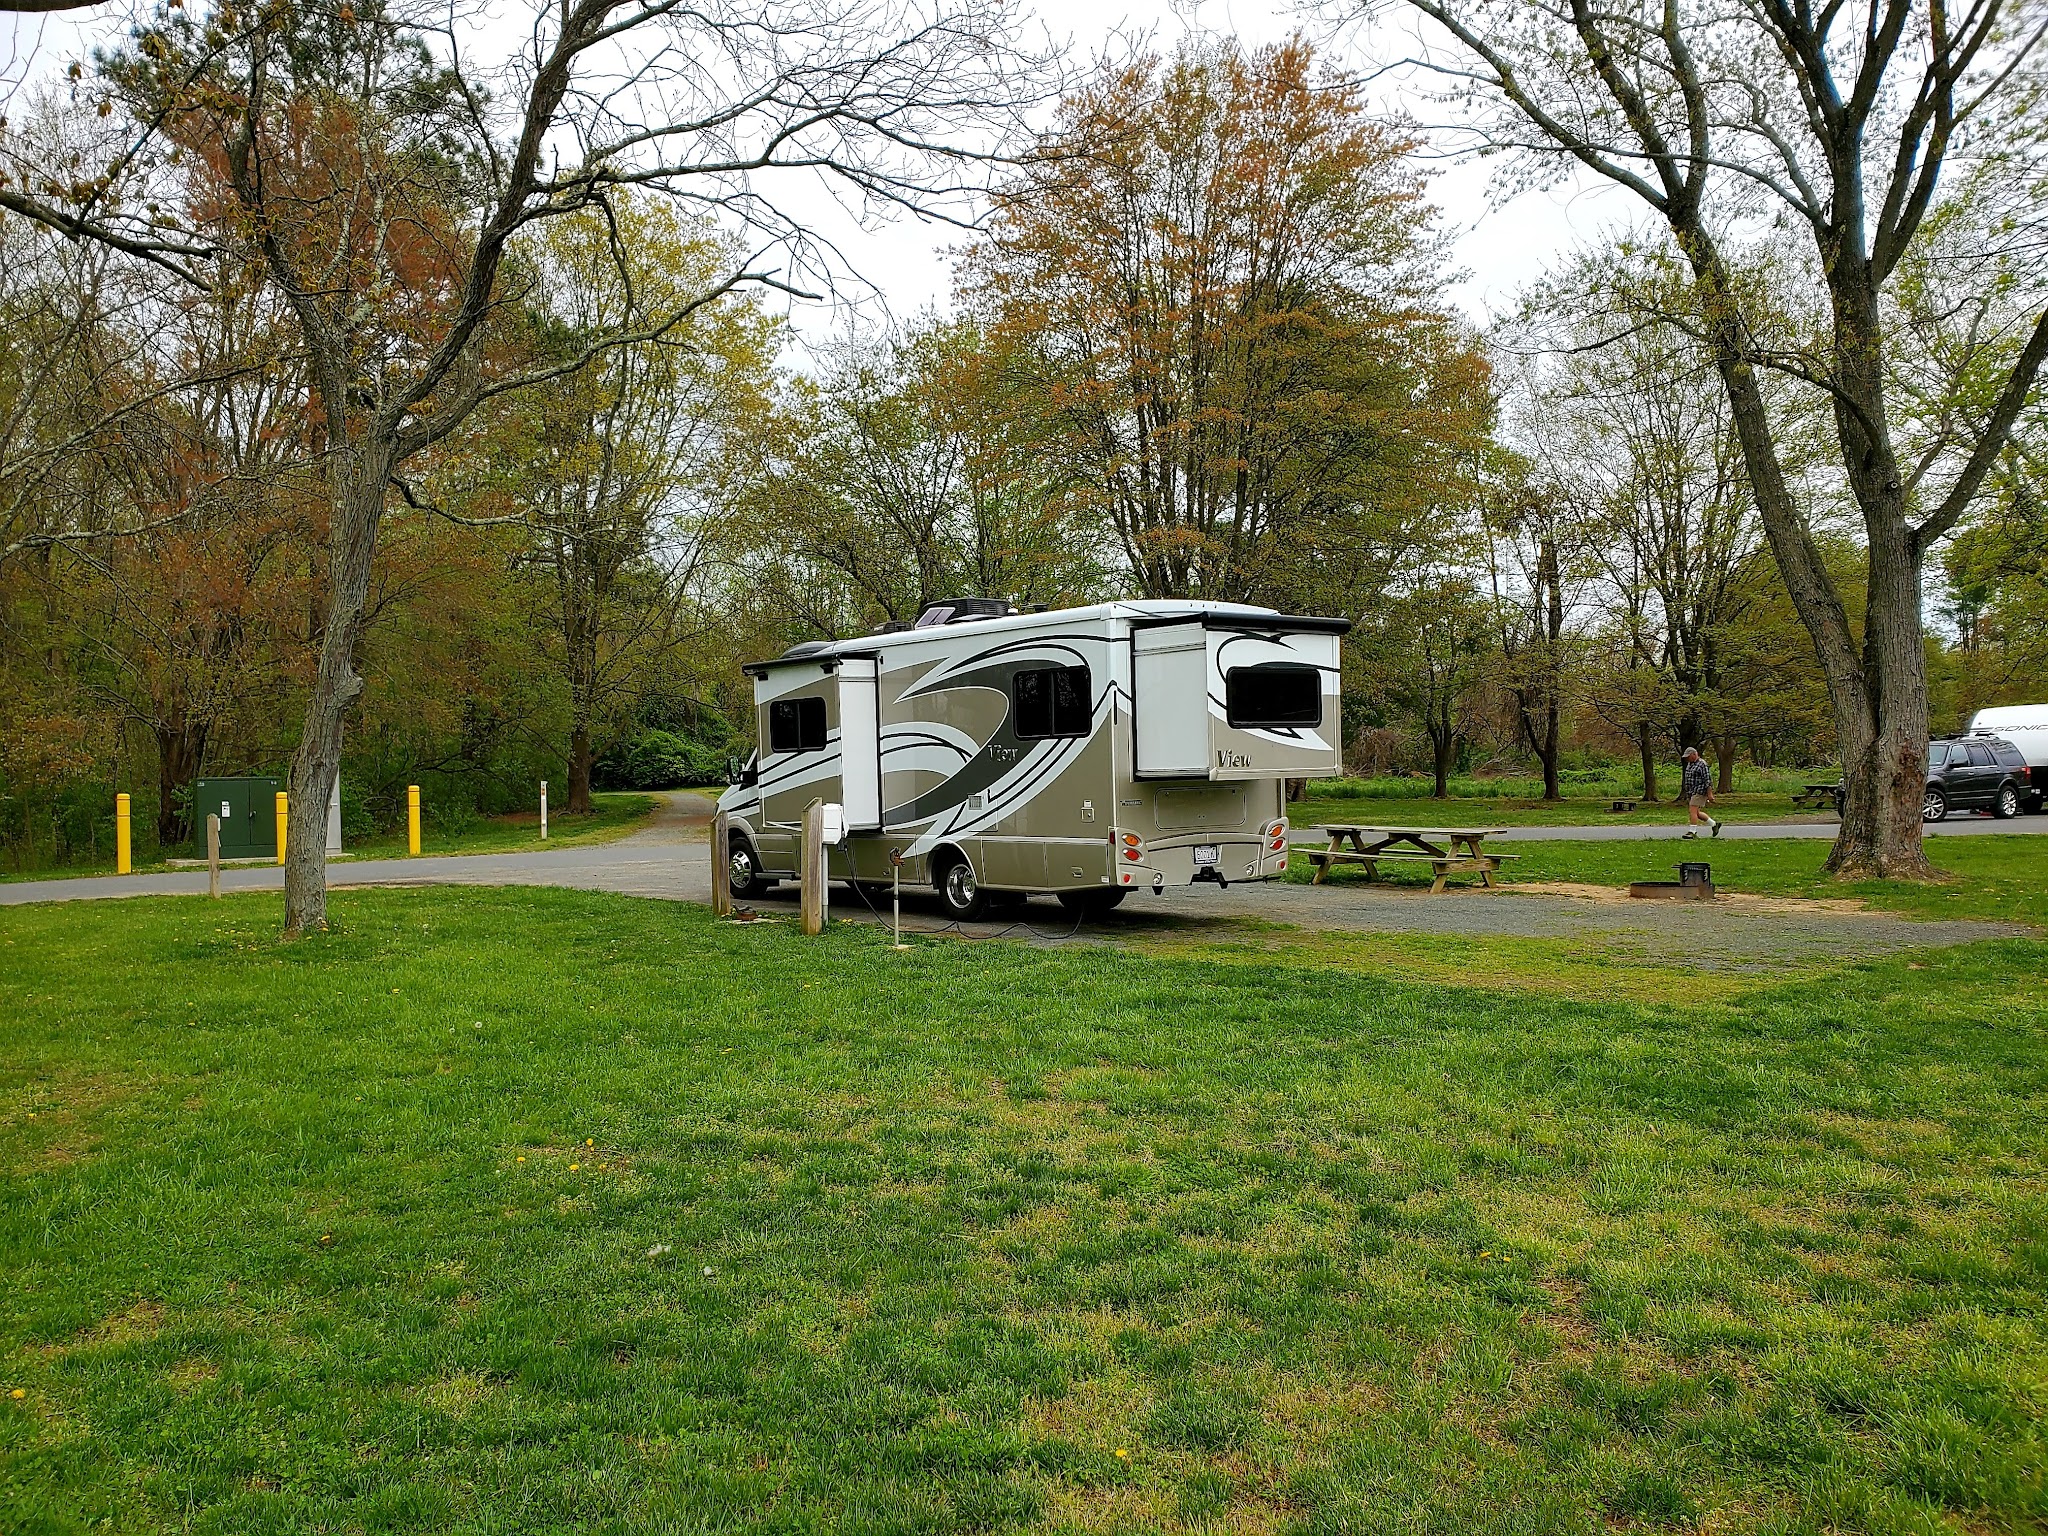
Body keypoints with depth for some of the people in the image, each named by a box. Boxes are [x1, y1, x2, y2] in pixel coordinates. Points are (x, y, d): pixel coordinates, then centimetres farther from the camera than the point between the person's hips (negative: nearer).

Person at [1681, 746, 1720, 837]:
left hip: (1699, 792, -9)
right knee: (1696, 813, 11)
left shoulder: (1702, 764, -13)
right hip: (1691, 792, 9)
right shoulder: (1690, 763, 15)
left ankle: (1692, 832, -13)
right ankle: (1714, 824, 24)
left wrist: (1709, 794, -19)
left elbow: (1707, 779, -16)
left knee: (1692, 811, -14)